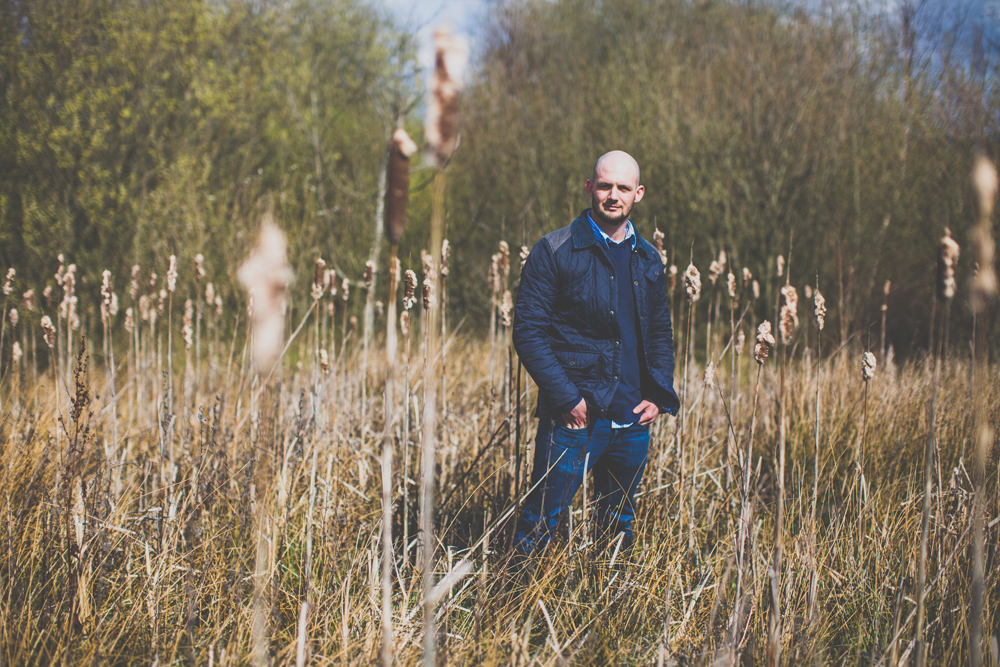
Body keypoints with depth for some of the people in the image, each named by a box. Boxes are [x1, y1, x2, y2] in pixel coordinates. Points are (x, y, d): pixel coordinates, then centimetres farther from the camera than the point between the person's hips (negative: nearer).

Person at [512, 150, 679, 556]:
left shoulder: (648, 260, 12)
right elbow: (528, 332, -8)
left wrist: (659, 395, 5)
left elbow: (661, 332, 21)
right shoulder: (554, 252, -5)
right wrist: (567, 398, -15)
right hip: (575, 416, -5)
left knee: (619, 530, 15)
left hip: (632, 422, 5)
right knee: (540, 525, -6)